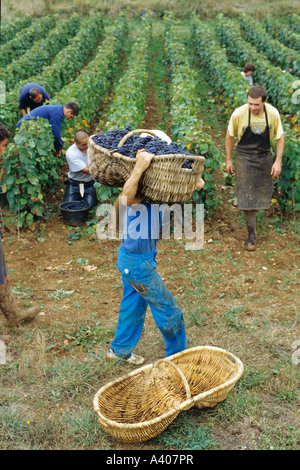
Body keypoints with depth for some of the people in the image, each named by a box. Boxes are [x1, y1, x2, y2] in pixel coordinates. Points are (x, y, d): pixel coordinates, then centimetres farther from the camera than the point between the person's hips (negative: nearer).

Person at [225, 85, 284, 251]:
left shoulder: (273, 113, -13)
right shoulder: (239, 113, -18)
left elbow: (280, 137, -1)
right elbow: (230, 135, -3)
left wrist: (278, 161, -7)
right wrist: (228, 159, 0)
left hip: (264, 156, 3)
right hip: (244, 157, -2)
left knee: (263, 192, 13)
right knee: (247, 195, -7)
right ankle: (251, 233, 1)